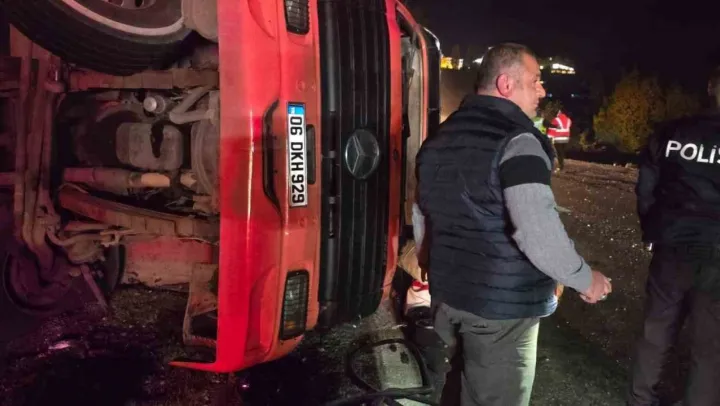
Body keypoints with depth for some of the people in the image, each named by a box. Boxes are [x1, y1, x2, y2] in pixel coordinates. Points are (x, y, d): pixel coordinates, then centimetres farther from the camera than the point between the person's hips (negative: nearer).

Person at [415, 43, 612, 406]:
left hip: (447, 294, 8)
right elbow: (539, 233, -27)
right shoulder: (515, 141, -18)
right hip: (500, 306, -8)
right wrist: (586, 279, -10)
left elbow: (423, 214, 16)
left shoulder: (442, 137, 9)